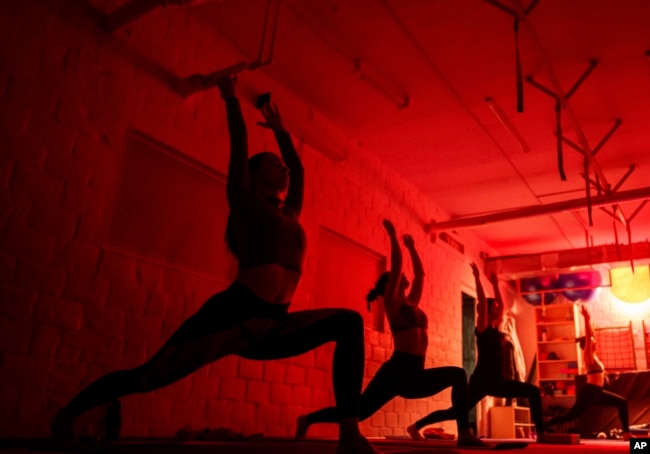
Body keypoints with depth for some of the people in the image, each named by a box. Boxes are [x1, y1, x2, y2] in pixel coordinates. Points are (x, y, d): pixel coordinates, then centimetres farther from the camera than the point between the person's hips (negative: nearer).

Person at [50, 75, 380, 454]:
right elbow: (239, 140, 8)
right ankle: (70, 411, 28)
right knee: (150, 375, 0)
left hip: (271, 325, 6)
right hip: (233, 314, -5)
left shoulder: (291, 214, 22)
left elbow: (299, 169, 35)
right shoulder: (245, 198, 7)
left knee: (349, 323, -7)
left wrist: (280, 131, 47)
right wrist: (231, 98, 22)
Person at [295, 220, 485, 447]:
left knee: (458, 376, 1)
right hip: (397, 370, -8)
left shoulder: (411, 304, 19)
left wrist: (411, 247, 32)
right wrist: (392, 235, -4)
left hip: (414, 374, 8)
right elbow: (396, 263, -10)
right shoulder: (392, 302, -2)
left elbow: (420, 274, 26)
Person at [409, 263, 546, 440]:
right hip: (482, 380, -7)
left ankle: (540, 433, -1)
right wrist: (477, 278, -13)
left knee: (534, 392, 1)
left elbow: (501, 304, 24)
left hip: (497, 381, 8)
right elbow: (482, 301, -15)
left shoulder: (495, 329, 15)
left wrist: (495, 285, 27)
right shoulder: (482, 328, -6)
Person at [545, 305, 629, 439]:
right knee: (571, 415, -15)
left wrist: (588, 320, 18)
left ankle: (626, 433, 16)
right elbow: (588, 337, -18)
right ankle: (541, 427, -18)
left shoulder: (592, 355, 14)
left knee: (622, 403, 16)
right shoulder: (588, 355, -8)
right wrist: (586, 319, -19)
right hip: (589, 391, -10)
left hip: (596, 392, 10)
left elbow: (591, 336, 19)